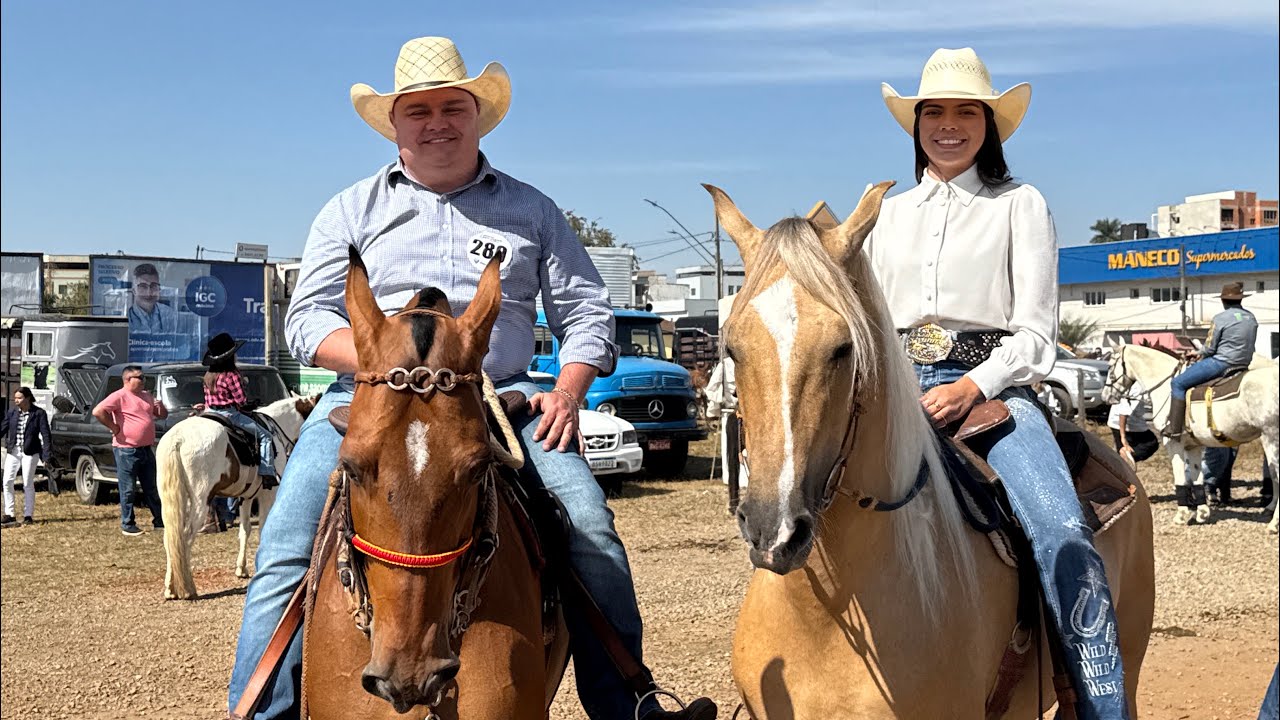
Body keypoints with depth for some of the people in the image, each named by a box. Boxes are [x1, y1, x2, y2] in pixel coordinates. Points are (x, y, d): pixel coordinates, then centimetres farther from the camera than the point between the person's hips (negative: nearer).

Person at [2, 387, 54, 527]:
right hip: (13, 451, 4)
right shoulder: (11, 412, 4)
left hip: (30, 452, -4)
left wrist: (46, 455, -15)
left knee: (28, 484, 1)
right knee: (7, 482, -2)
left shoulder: (39, 413, -7)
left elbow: (45, 434, -9)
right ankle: (9, 515, 6)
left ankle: (28, 516, 10)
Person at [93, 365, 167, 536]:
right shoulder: (119, 396, -10)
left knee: (152, 488, 13)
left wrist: (160, 407, -1)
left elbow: (162, 415, 22)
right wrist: (114, 428, -17)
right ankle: (127, 525, 8)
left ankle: (160, 521, 21)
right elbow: (97, 411, -22)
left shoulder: (146, 396, 14)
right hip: (127, 451, -7)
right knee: (128, 490, 0)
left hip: (147, 449, 7)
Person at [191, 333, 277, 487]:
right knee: (265, 436, -1)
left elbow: (208, 399, 13)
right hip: (229, 414, -7)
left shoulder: (208, 376, 8)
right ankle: (267, 472, -12)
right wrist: (246, 401, 4)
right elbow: (241, 400, -14)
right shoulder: (231, 375, -15)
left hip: (210, 412, 7)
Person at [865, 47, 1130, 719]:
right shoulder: (889, 212, 18)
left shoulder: (1020, 205, 7)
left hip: (992, 385, -3)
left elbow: (1036, 332, 0)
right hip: (897, 390, 3)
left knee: (1064, 538, -26)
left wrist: (972, 386, -17)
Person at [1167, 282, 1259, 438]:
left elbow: (1209, 349, -12)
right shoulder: (1252, 318, 10)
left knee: (1178, 383, 0)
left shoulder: (1220, 318, -13)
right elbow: (1247, 345, 18)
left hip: (1221, 362, -8)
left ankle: (1175, 428, -6)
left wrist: (1200, 354, 11)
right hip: (1243, 365, 8)